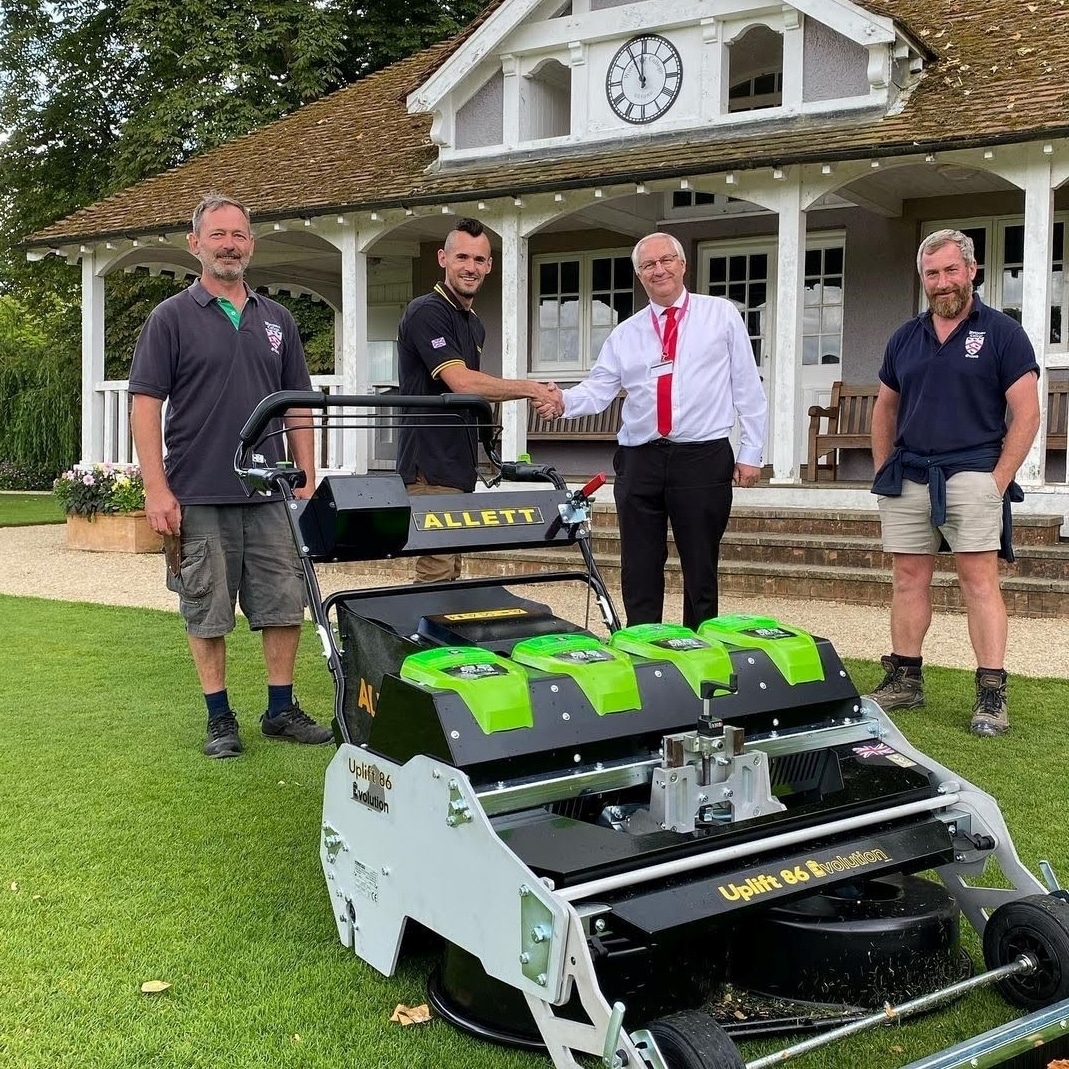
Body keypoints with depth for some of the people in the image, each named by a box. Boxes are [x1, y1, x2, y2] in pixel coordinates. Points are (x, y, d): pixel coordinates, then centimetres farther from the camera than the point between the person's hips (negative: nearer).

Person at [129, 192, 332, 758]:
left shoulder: (276, 320, 12)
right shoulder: (171, 318, 0)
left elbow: (297, 407, 14)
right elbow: (146, 404, -5)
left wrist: (308, 480, 8)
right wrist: (157, 490, -12)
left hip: (272, 495, 4)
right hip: (198, 498, -3)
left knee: (285, 604, 6)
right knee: (207, 611, 4)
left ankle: (281, 710, 19)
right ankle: (219, 718, 16)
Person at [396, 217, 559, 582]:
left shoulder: (475, 325, 19)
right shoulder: (426, 312, -12)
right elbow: (462, 382, -22)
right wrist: (528, 388, -14)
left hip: (458, 467, 9)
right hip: (431, 469, -9)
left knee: (451, 572, 11)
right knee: (436, 573, -12)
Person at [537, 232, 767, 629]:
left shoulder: (722, 315, 6)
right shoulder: (625, 334, 13)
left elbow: (747, 386, 4)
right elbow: (598, 390, 5)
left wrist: (751, 452, -1)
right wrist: (564, 401, -17)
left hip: (702, 459, -3)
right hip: (639, 460, 3)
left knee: (700, 571, 4)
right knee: (639, 571, 6)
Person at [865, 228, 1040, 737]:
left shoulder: (1001, 333, -1)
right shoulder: (905, 338, 13)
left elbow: (1026, 414, -4)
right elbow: (884, 408, 21)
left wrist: (999, 480, -11)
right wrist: (883, 471, 11)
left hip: (971, 472, -5)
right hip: (907, 478, 5)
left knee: (979, 579, -8)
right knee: (908, 579, 8)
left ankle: (992, 694, -6)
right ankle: (905, 680, 18)